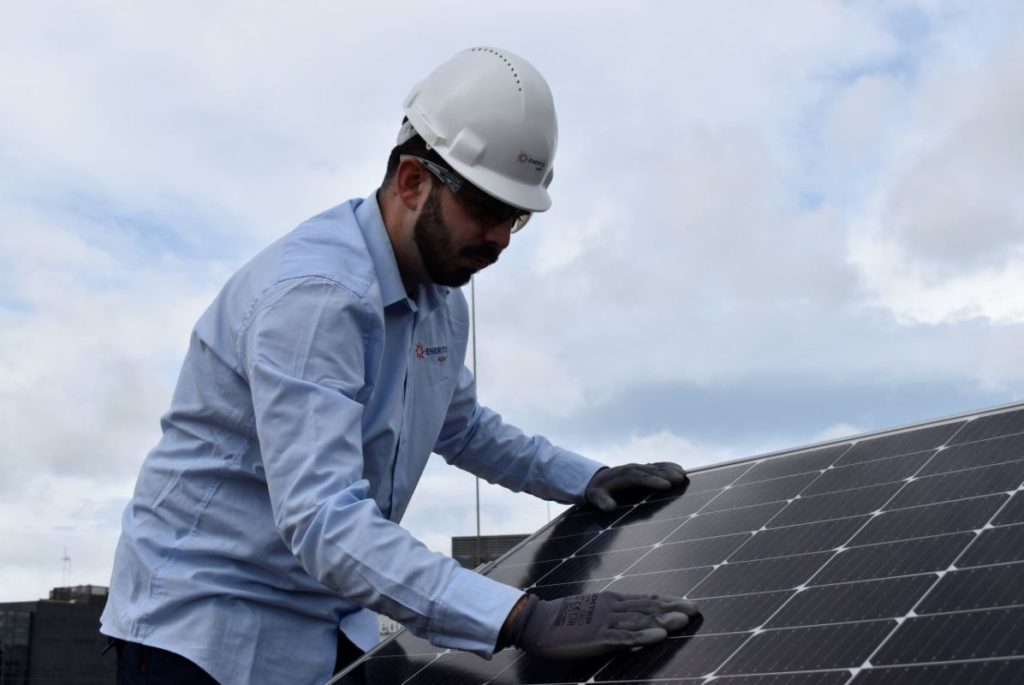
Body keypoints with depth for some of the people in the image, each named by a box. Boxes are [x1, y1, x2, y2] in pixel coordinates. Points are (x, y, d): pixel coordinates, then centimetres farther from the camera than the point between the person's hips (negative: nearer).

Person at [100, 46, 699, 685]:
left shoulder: (443, 298, 2)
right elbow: (324, 523, -37)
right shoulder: (313, 293, -27)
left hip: (329, 622, 8)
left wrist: (587, 478, 9)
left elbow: (462, 426, 21)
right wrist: (522, 617, -43)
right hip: (205, 630, -8)